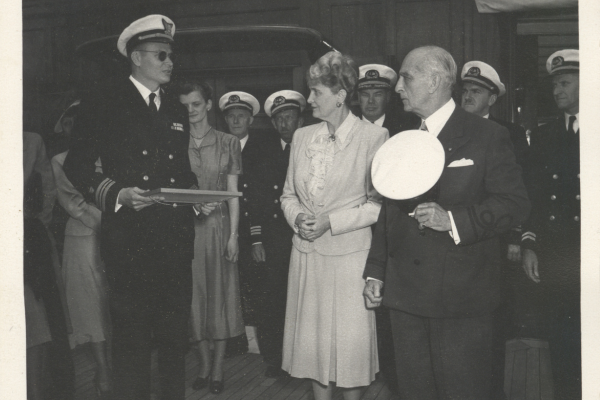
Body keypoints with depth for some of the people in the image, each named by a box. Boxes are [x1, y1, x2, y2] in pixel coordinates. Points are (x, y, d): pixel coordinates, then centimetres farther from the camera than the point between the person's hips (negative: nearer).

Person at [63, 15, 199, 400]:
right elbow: (76, 165, -4)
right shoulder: (104, 101, 0)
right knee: (132, 339, 2)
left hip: (175, 239, 5)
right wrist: (116, 194, -18)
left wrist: (197, 197, 4)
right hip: (130, 238, -5)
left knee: (175, 338, 11)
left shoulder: (176, 109, 18)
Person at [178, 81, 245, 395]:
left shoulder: (228, 143, 3)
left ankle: (218, 368, 16)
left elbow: (233, 192, 2)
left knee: (221, 295, 5)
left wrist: (233, 234, -5)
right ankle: (205, 364, 20)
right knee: (193, 296, 6)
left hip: (219, 227, 0)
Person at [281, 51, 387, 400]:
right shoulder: (302, 136, 9)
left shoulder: (373, 137, -7)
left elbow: (380, 202, -8)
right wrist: (297, 217, -6)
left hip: (349, 254, -5)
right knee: (313, 339, 12)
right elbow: (289, 194, 15)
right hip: (307, 253, 5)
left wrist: (331, 221, -15)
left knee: (350, 342, 4)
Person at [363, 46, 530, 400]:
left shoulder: (488, 136, -5)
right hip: (405, 292, 6)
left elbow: (516, 204, -10)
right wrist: (376, 271, 11)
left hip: (461, 295, -5)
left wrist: (453, 220, -22)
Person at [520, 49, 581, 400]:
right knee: (563, 353, 8)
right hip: (552, 262, 3)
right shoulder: (543, 137, 12)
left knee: (587, 353, 1)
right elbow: (532, 197, 11)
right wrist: (529, 243, 2)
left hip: (586, 260, -3)